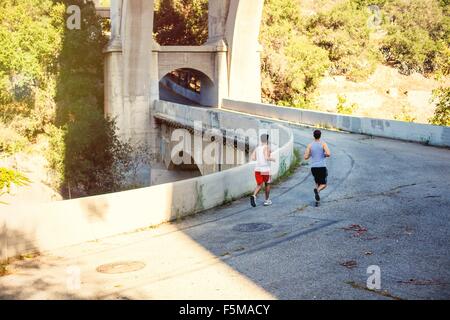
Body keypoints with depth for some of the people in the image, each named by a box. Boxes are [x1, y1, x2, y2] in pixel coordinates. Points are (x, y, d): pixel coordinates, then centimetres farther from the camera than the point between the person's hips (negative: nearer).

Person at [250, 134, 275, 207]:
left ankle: (253, 196, -21)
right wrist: (272, 159, -3)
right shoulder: (267, 147, -9)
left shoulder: (257, 148, 10)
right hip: (265, 169, -5)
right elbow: (267, 158, -23)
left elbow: (252, 158, 5)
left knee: (259, 185, 7)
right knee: (267, 184, 16)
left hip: (257, 169, 5)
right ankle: (267, 200, 24)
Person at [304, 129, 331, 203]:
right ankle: (317, 190, -25)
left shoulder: (310, 145, 1)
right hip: (322, 167, -3)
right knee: (323, 185, 9)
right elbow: (328, 154, -18)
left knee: (317, 183, 23)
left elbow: (306, 157, -4)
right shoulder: (323, 143, -4)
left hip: (313, 167, 3)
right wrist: (325, 155, 6)